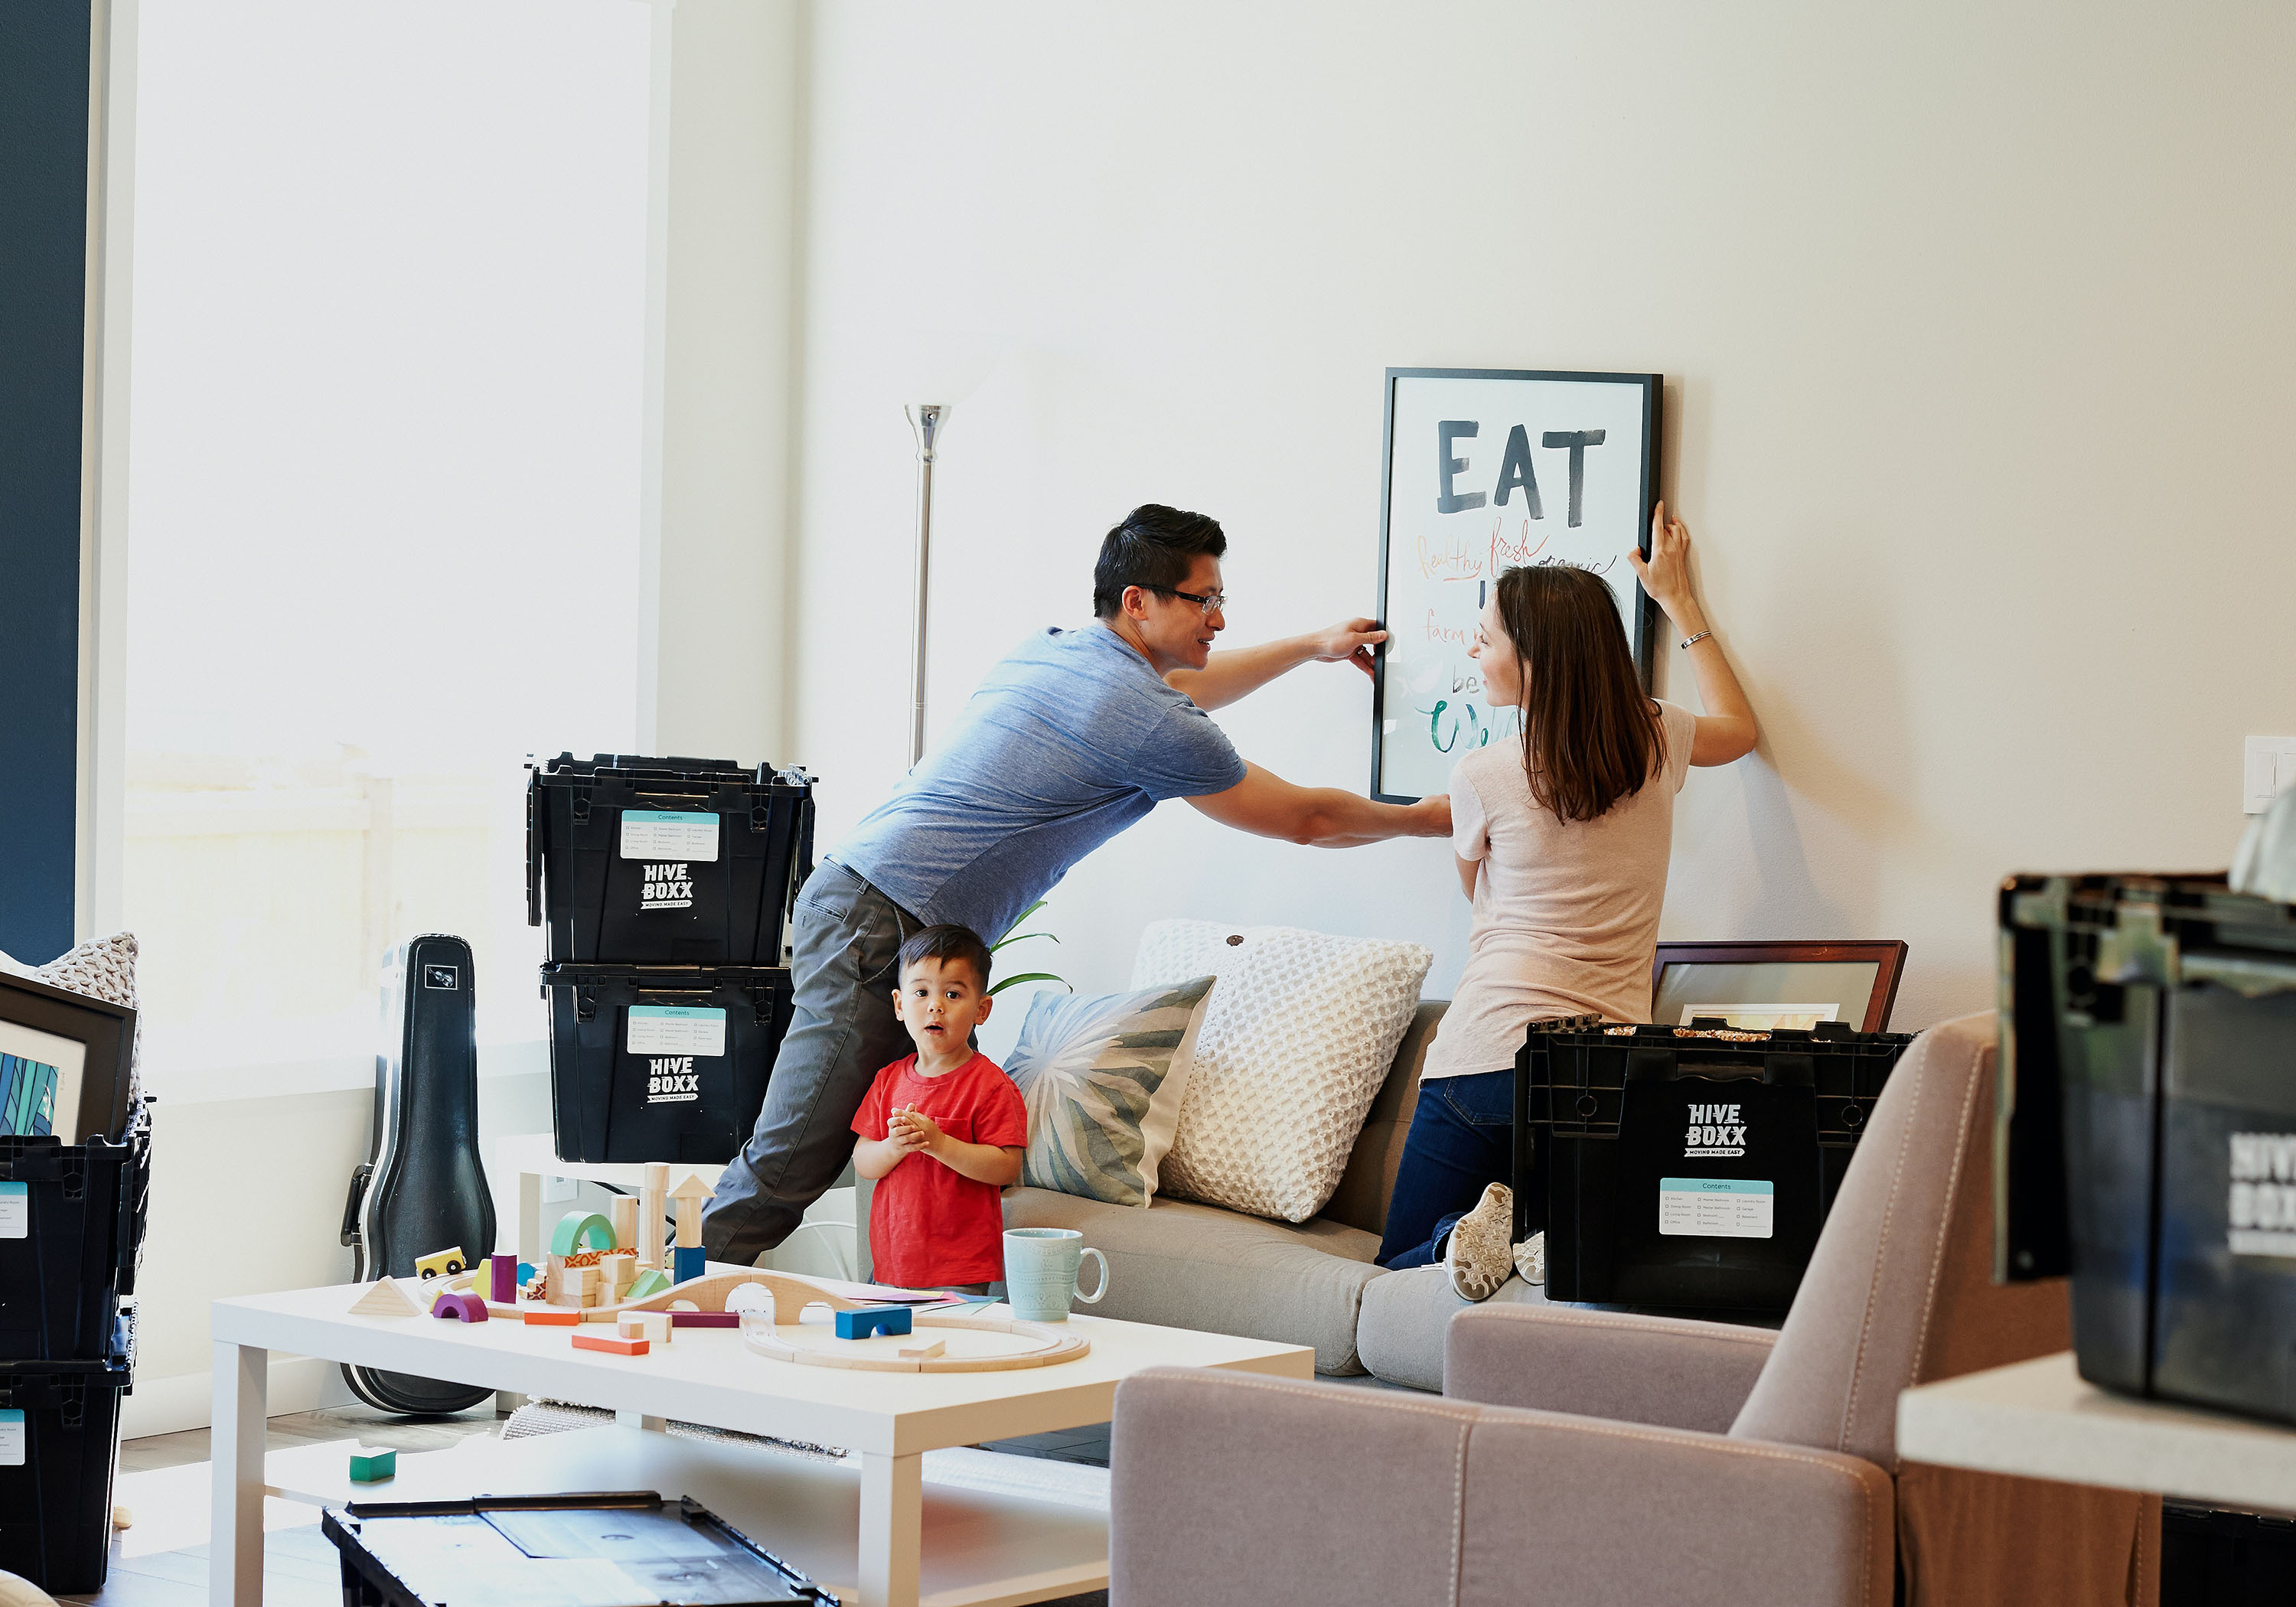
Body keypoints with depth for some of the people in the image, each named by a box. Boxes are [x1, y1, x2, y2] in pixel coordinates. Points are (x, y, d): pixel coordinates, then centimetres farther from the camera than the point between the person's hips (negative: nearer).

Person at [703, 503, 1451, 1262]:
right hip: (881, 931, -10)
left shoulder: (1049, 651, 16)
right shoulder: (1147, 724, -9)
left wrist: (1311, 647, 47)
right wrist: (1426, 818, 20)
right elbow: (1305, 819, 3)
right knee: (788, 1168, -10)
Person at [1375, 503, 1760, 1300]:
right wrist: (1678, 599, 37)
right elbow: (1741, 727, 31)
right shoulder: (1657, 743, 5)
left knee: (1401, 1266, 10)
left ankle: (1479, 1228, -21)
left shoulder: (1483, 777, -6)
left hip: (1487, 1065, -4)